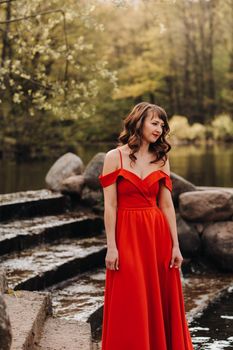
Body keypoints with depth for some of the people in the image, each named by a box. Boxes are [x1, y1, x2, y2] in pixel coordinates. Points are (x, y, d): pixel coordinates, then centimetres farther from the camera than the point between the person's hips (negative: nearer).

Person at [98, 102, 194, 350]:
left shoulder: (161, 159, 8)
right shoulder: (115, 157, -2)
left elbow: (167, 205, 7)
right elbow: (110, 205, -6)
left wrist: (175, 245, 3)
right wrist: (111, 246, -11)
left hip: (158, 235, 4)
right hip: (127, 236, -3)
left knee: (162, 303, 8)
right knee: (130, 305, 1)